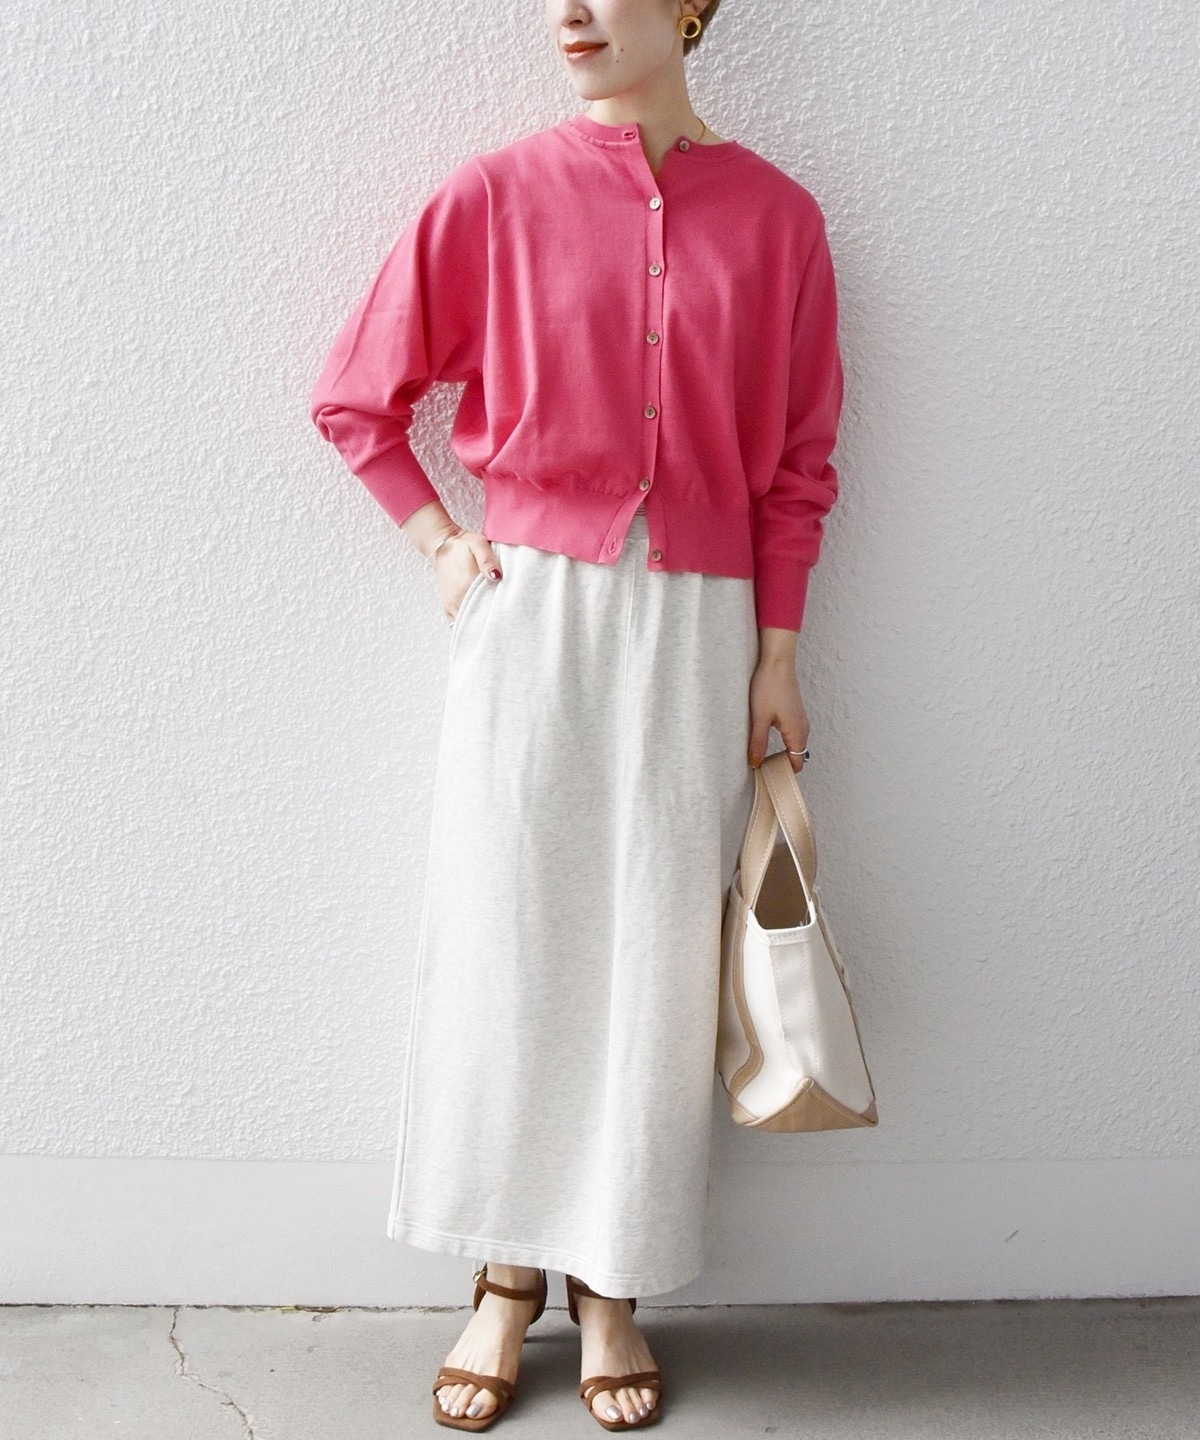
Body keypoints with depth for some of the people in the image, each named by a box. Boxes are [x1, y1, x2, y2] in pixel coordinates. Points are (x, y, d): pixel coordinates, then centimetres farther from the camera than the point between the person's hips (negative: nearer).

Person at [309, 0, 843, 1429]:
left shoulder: (773, 215, 2)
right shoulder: (495, 196, -1)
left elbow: (797, 462, 5)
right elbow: (354, 400, 8)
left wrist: (778, 654, 2)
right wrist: (439, 542, 1)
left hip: (697, 622, 1)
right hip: (530, 607, 0)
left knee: (654, 948, 5)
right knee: (505, 933, 4)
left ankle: (613, 1283, 21)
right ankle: (508, 1273, 21)